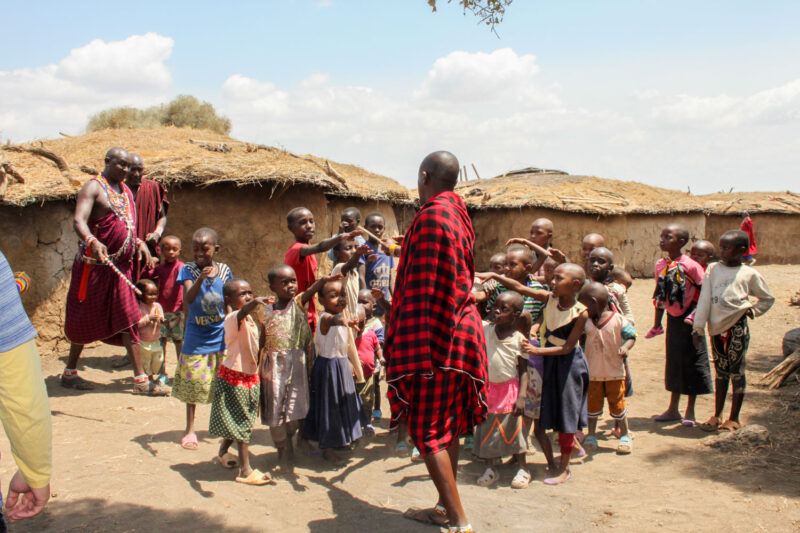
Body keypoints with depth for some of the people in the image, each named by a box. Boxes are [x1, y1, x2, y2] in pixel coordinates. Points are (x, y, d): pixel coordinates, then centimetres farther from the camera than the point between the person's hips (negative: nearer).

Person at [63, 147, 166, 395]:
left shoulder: (124, 190, 16)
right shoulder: (93, 187, -8)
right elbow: (78, 220, -23)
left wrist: (139, 242, 8)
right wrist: (92, 241, -42)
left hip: (121, 265, 7)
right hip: (96, 265, -7)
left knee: (129, 320, 3)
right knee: (86, 320, 5)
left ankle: (140, 379, 5)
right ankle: (69, 372, 22)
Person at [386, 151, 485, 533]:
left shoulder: (431, 217, -17)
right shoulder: (458, 213, 10)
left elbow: (426, 288, -21)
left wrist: (417, 350, -20)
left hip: (435, 335, -9)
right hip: (460, 327, 9)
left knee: (427, 429, -1)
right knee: (447, 424, 16)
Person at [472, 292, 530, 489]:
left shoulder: (519, 339, -10)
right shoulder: (485, 329, -4)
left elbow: (523, 370, -7)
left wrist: (521, 398, -12)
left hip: (509, 389, -3)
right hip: (487, 388, 3)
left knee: (513, 429, 6)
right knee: (486, 430, 9)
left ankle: (522, 469, 21)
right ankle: (490, 469, 23)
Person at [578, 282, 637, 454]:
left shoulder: (618, 319, -12)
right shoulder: (586, 322, -1)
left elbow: (631, 336, -5)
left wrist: (625, 347, -22)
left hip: (614, 372, -3)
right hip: (592, 373, 3)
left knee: (617, 404, 7)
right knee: (592, 404, 10)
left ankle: (624, 436, 23)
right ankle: (591, 435, 24)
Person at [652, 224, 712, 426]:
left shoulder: (691, 266, -17)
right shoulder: (660, 265, 1)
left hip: (689, 319, -5)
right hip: (672, 318, 6)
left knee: (692, 361, 3)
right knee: (673, 361, 13)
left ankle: (690, 411, 16)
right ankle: (673, 409, 25)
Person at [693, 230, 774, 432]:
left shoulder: (749, 274, -1)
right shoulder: (713, 270, 4)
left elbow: (768, 299, 13)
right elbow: (704, 300, 2)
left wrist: (753, 310, -2)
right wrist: (698, 327, -1)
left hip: (737, 327, -3)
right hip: (717, 327, 3)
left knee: (737, 372, 4)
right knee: (721, 372, 13)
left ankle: (734, 418, 14)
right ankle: (717, 415, 22)